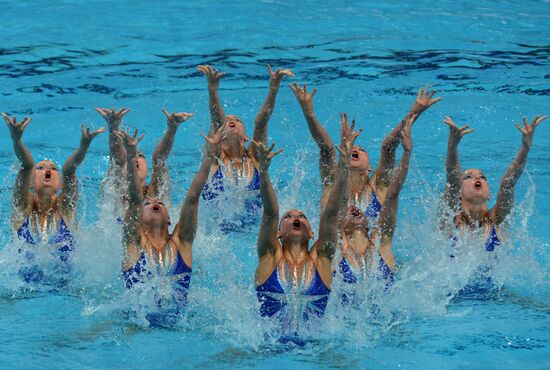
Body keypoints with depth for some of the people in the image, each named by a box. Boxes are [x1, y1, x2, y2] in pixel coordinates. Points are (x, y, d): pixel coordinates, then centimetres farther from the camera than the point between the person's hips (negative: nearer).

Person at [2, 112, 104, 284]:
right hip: (27, 286, 0)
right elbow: (26, 166, -12)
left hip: (66, 282, 0)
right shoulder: (24, 208, 4)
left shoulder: (65, 208, 5)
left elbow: (69, 169, -12)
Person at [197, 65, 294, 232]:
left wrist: (274, 88, -17)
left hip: (253, 227, 1)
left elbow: (261, 123, -5)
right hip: (217, 229, -1)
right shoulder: (216, 157, 5)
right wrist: (213, 89, -25)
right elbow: (216, 119, -10)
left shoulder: (254, 157, 9)